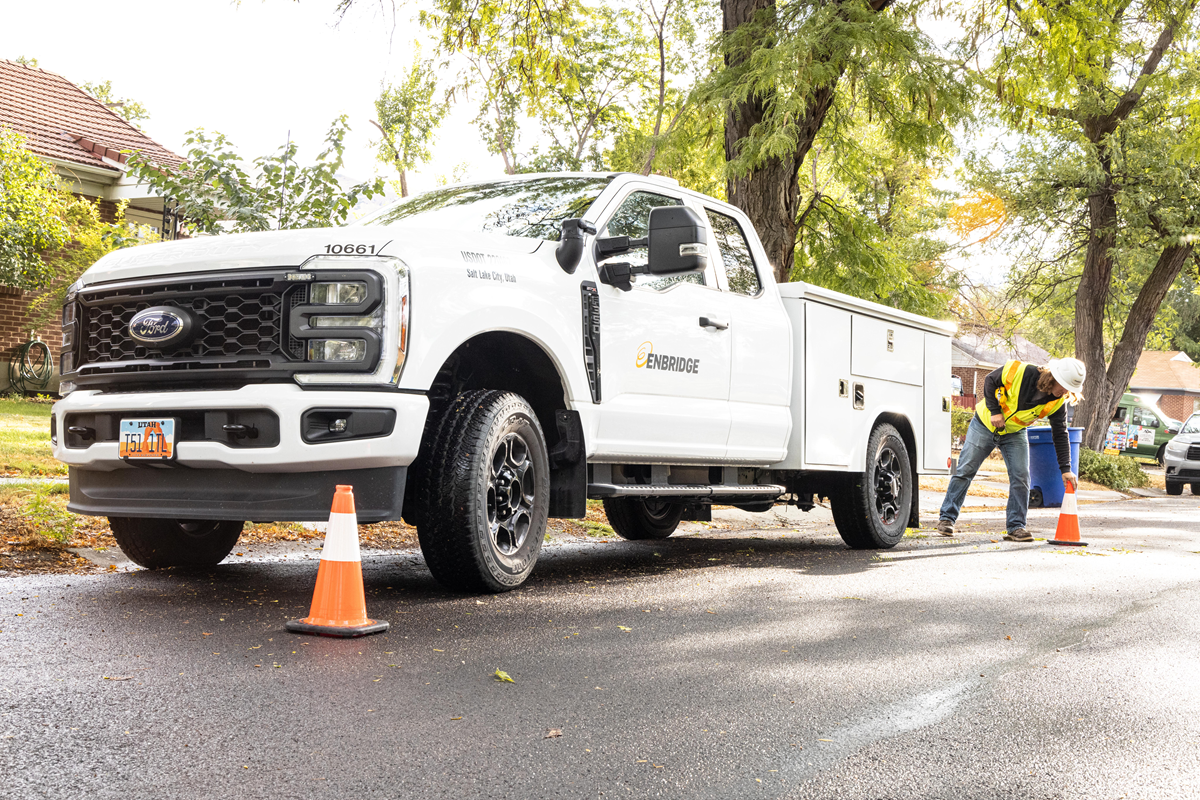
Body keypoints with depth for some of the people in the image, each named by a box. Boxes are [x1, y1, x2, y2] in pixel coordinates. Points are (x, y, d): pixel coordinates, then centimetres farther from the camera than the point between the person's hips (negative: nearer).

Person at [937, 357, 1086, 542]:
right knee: (965, 471, -1)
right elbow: (990, 381, -14)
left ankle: (1016, 527, 0)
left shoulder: (1058, 402, -18)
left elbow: (1060, 435, -12)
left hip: (1015, 435, 3)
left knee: (1021, 477, -9)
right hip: (985, 425, -3)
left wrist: (1066, 469, -18)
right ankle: (947, 518, 9)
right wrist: (994, 411, -21)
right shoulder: (1019, 372, -30)